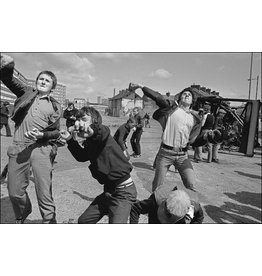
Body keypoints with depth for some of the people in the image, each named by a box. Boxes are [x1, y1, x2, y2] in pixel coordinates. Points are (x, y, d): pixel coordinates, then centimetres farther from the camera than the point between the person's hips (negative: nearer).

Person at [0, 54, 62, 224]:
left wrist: (41, 135, -13)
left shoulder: (55, 107, 10)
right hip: (19, 147, 2)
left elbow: (56, 132, 7)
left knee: (44, 194, -4)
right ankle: (22, 215, 42)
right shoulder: (26, 93, 13)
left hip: (42, 149, -1)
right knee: (15, 192, 11)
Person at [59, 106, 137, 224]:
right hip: (108, 191, 9)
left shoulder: (101, 135, -17)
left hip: (123, 191, -9)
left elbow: (103, 131, -40)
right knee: (83, 221, 18)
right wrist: (70, 140, 14)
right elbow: (82, 156, 22)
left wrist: (93, 131, -60)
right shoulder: (89, 143, 6)